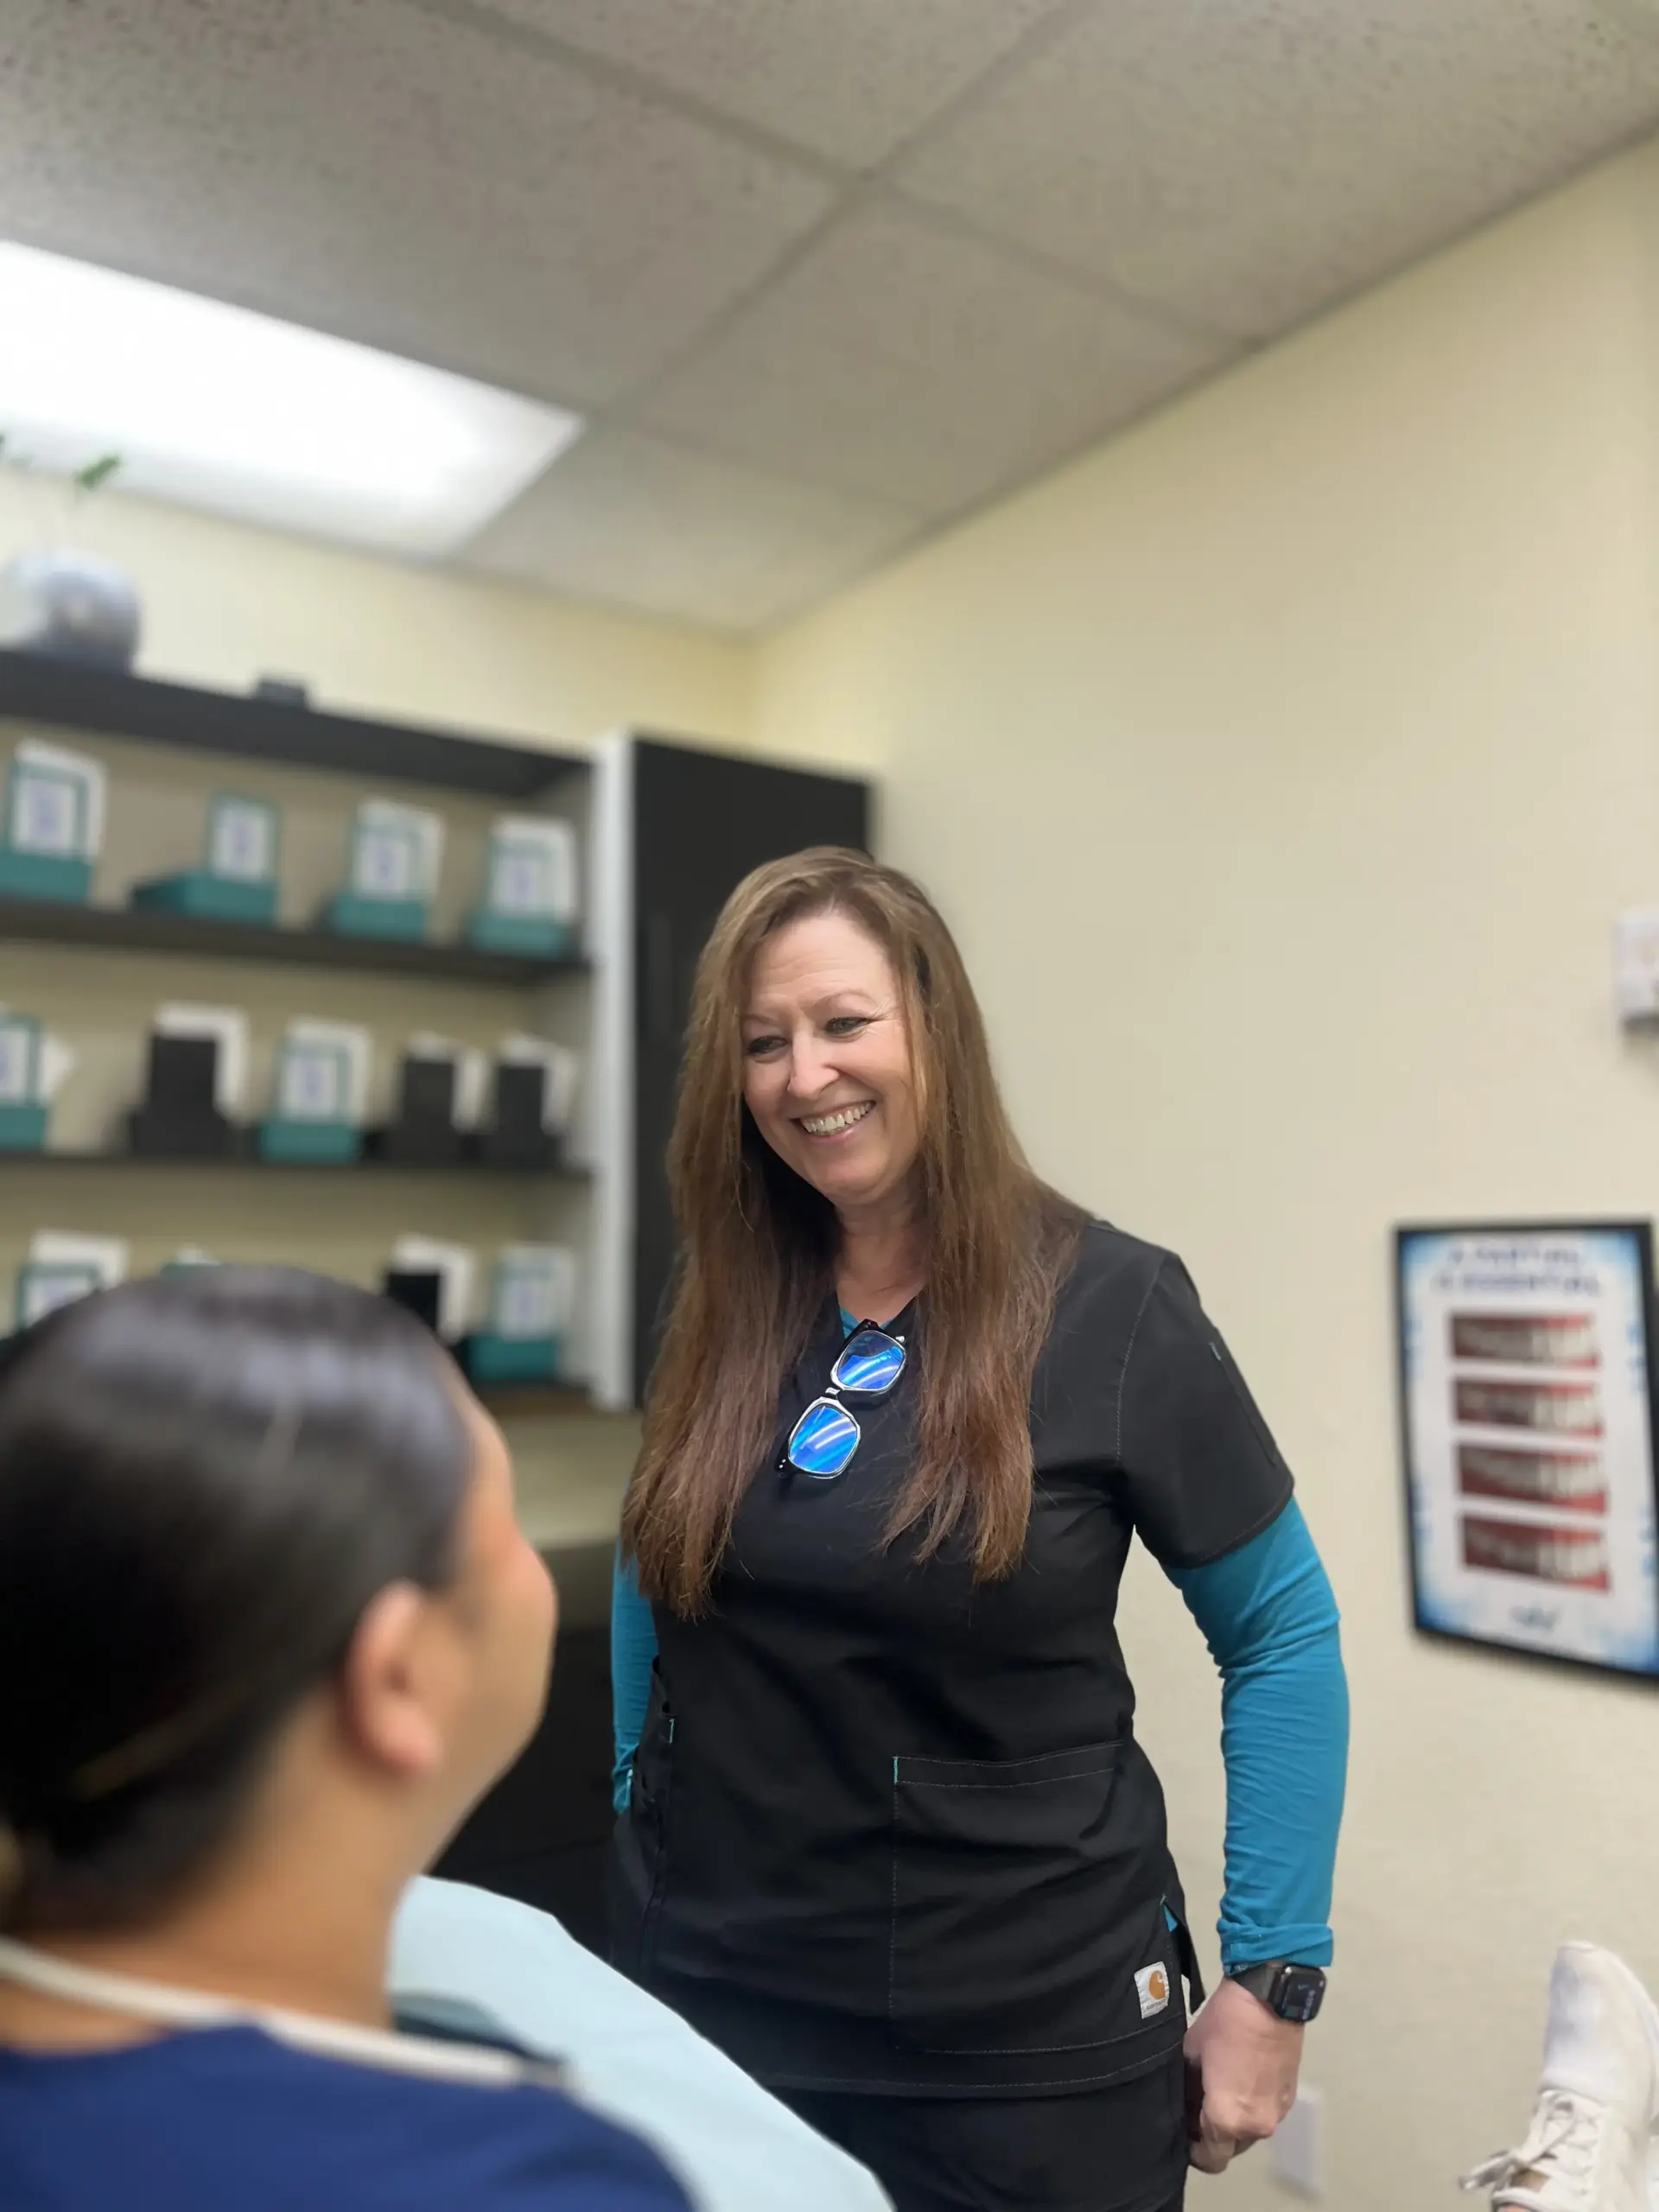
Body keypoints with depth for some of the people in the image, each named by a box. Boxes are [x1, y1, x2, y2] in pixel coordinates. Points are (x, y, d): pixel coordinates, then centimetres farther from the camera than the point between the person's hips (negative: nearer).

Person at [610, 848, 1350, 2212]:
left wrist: (1273, 1975, -7)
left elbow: (1284, 1635, -6)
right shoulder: (719, 1309, -3)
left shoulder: (1108, 1306, -14)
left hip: (1029, 2032, -3)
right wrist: (640, 1813, 11)